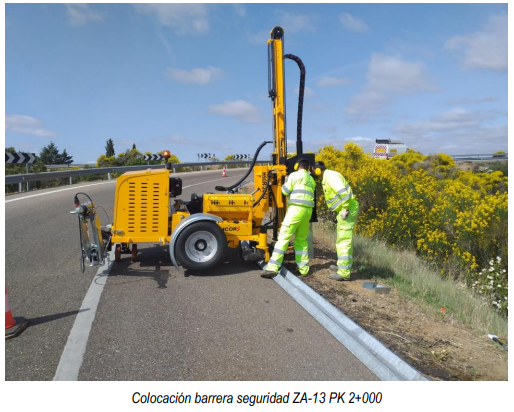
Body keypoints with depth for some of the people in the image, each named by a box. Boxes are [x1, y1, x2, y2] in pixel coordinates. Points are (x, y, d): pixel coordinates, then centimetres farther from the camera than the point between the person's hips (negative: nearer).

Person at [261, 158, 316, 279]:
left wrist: (285, 183, 22)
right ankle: (304, 269, 14)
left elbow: (285, 191, 2)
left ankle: (272, 268, -13)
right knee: (301, 240, 16)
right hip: (308, 210, 6)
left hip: (296, 209, -6)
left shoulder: (295, 175, 1)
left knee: (283, 237, -9)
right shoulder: (311, 180, 20)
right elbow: (307, 194, 17)